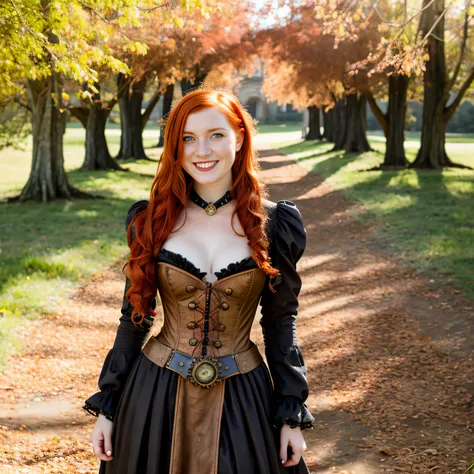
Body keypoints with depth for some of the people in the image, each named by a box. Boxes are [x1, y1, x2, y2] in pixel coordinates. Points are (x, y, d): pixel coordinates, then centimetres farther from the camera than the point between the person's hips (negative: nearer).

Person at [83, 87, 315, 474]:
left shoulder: (273, 224, -6)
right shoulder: (151, 220, -3)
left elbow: (280, 321, 1)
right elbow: (135, 317, 3)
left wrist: (292, 415, 0)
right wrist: (106, 405, 3)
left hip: (241, 396, -1)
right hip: (155, 393, 1)